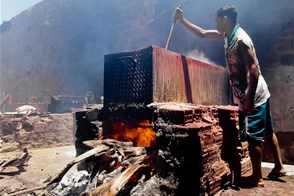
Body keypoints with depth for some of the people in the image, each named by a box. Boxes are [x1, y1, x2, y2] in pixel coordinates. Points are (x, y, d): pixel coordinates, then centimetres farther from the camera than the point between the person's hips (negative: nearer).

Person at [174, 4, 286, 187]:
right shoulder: (229, 35, 9)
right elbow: (203, 34, 18)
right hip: (259, 95, 10)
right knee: (267, 132, 18)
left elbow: (254, 69, -24)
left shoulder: (240, 39, -20)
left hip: (253, 96, -10)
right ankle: (279, 167, 33)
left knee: (254, 136, 0)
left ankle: (257, 178, 14)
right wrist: (182, 20, 15)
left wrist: (249, 101, -25)